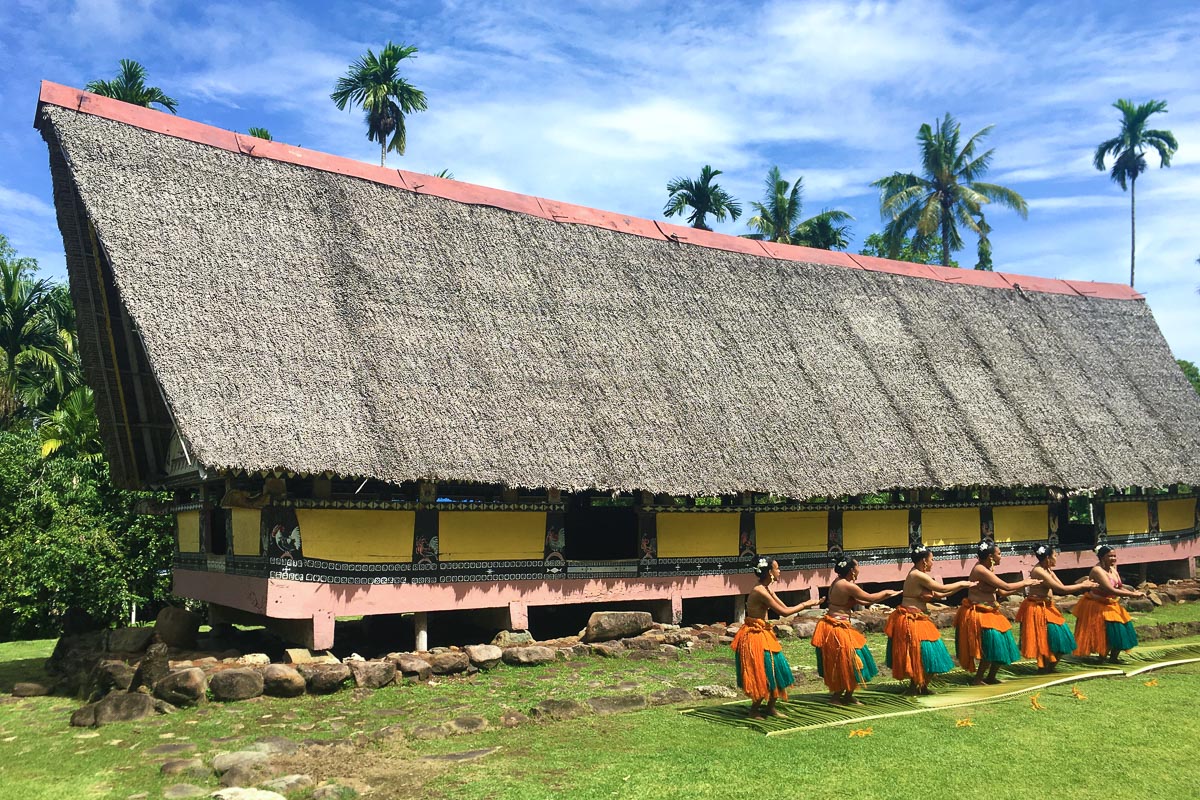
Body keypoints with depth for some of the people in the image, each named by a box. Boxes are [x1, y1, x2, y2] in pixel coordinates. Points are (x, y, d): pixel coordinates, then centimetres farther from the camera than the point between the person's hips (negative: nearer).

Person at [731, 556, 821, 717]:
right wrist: (805, 604, -10)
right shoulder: (759, 591, -22)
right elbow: (784, 612, -20)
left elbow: (785, 607, 10)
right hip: (754, 636, -10)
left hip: (764, 635, 10)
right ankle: (754, 709, 15)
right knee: (763, 674, -2)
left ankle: (771, 707, 24)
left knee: (777, 670, 12)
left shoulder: (767, 590, 9)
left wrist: (807, 604, 3)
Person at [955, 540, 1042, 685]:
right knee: (992, 647, -10)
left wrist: (1023, 585, 11)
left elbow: (1001, 592, 12)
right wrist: (1025, 583, -6)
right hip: (978, 615, -10)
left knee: (1001, 645, 13)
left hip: (988, 613, 10)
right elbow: (1006, 587, -21)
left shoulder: (985, 569, 9)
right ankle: (977, 680, 3)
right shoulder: (981, 570, -22)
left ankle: (991, 677, 27)